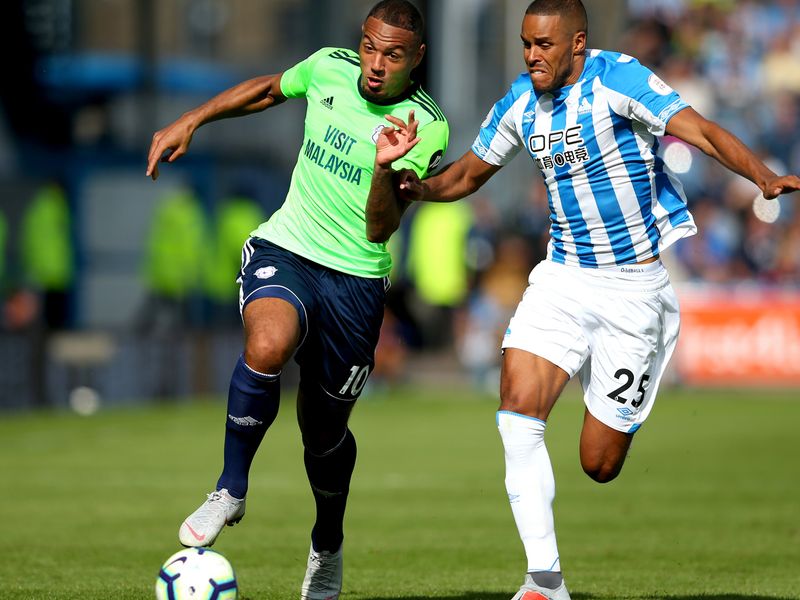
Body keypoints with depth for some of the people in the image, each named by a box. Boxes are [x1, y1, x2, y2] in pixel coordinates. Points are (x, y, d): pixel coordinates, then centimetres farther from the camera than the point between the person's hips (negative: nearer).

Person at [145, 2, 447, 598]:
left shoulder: (426, 128, -11)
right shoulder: (329, 68, -3)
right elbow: (268, 89, 20)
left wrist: (387, 167, -35)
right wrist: (190, 121, 16)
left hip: (355, 278, -1)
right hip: (284, 251, 1)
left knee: (324, 428, 10)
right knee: (267, 346, -34)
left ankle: (327, 546, 41)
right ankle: (231, 492, -15)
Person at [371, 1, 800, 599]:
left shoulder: (618, 78, -16)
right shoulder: (520, 102, 3)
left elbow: (702, 131, -24)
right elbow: (469, 173, 17)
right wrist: (420, 186, -4)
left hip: (638, 281, -5)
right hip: (563, 276, 5)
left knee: (600, 463, -2)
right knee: (518, 409, -17)